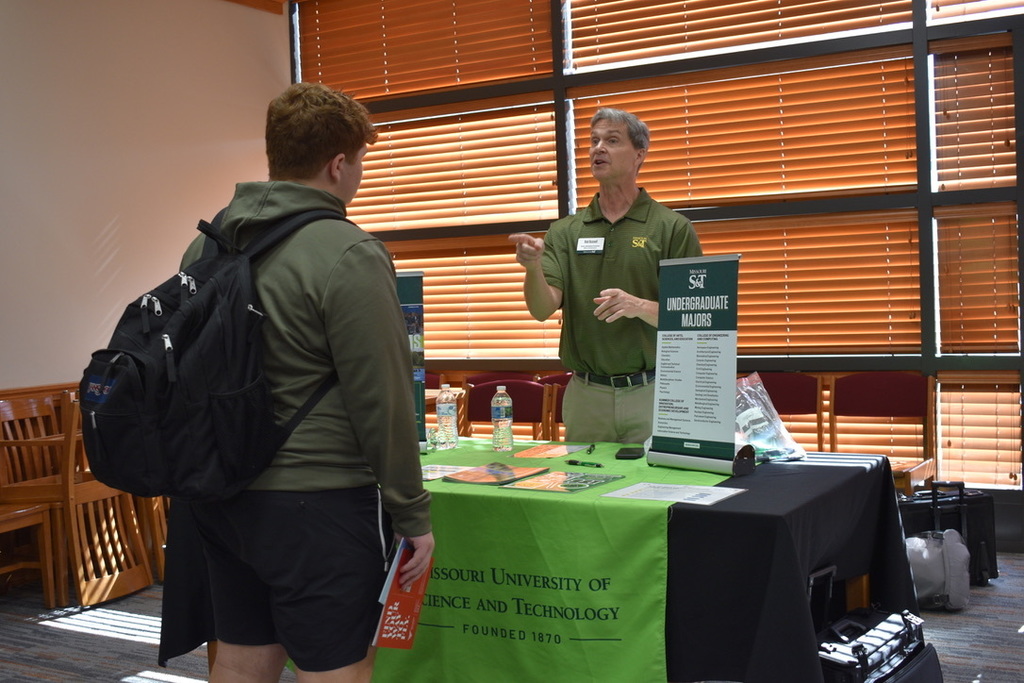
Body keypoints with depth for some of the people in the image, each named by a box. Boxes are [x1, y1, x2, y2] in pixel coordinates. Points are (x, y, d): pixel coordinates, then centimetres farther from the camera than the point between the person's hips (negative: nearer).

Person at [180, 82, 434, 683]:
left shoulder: (207, 246, 7)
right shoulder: (349, 256, -16)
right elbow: (382, 402, -16)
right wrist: (414, 515, -7)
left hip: (221, 496, 8)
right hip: (317, 500, -8)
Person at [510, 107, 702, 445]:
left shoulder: (673, 228, -1)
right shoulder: (565, 231, 7)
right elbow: (543, 309, -5)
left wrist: (641, 307, -22)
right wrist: (533, 267, -24)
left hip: (651, 394, -2)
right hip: (585, 395, 3)